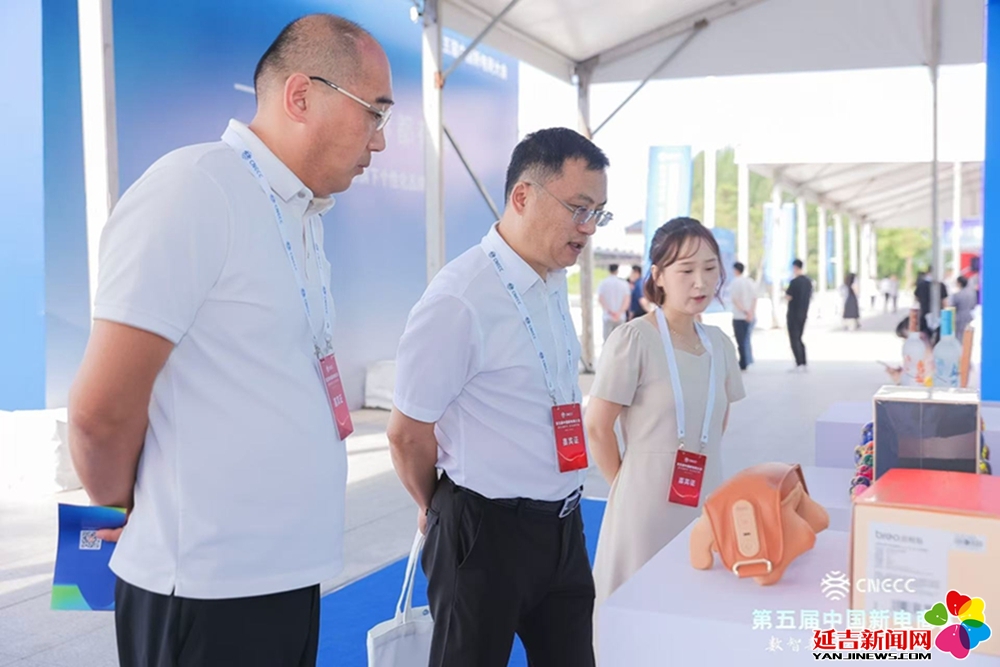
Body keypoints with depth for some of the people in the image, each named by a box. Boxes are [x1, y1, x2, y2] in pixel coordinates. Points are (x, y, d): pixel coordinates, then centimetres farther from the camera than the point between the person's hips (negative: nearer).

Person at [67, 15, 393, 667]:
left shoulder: (304, 218, 10)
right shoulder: (193, 189, -16)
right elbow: (102, 410, -18)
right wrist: (126, 512, -1)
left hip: (288, 576, 8)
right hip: (209, 590, -8)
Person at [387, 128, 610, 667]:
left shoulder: (555, 284, 7)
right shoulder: (460, 299, -20)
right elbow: (407, 434, -13)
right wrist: (437, 510, 4)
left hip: (562, 524, 8)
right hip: (488, 531, -7)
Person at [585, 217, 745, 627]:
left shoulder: (719, 343, 5)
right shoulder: (633, 339, -14)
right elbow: (597, 427, -12)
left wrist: (698, 467, 11)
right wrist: (625, 484, -3)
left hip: (706, 500, 6)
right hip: (650, 503, -6)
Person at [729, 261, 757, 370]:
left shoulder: (735, 282, -9)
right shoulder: (750, 282, 8)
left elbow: (735, 299, -15)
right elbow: (755, 298, 3)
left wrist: (744, 311, -13)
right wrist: (751, 312, -3)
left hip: (738, 316, -6)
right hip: (750, 316, 6)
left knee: (741, 341, 0)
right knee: (746, 339, 14)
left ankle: (743, 364, 1)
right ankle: (745, 363, 16)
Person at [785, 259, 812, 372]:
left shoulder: (794, 281, -17)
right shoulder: (808, 282, 7)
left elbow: (788, 297, -16)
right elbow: (810, 296, 16)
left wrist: (786, 292, 3)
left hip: (793, 314, -7)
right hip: (804, 314, 7)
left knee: (794, 340, -2)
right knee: (799, 339, 16)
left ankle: (800, 364, -7)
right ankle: (804, 363, 13)